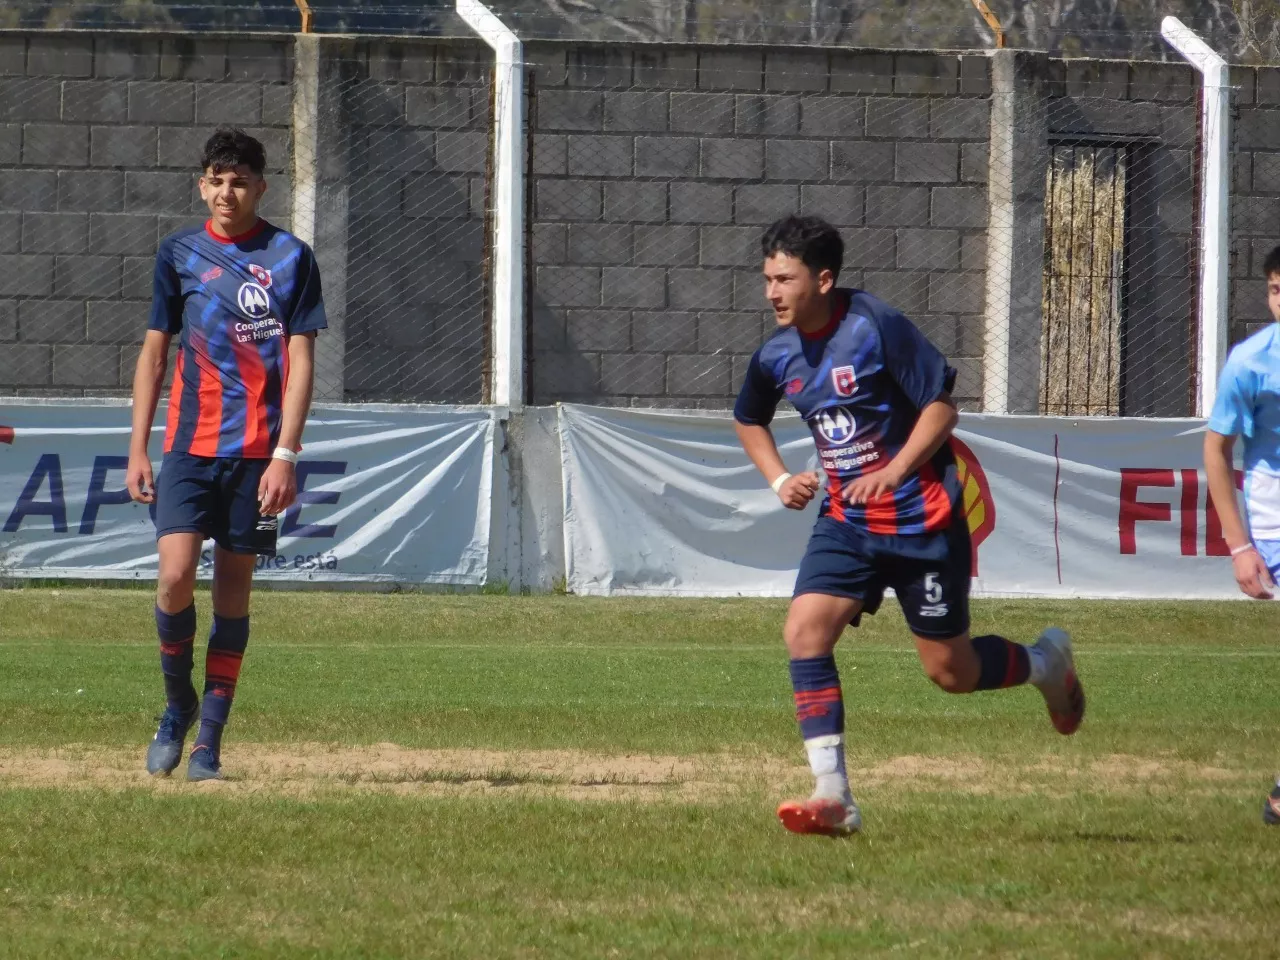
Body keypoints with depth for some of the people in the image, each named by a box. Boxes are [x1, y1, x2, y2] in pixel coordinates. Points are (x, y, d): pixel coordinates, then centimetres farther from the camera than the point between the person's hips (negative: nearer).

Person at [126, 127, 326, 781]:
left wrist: (285, 454, -12)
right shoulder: (179, 254, 7)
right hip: (189, 445, 1)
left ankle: (209, 740, 10)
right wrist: (138, 449, 6)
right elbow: (154, 353, 12)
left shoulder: (290, 258, 1)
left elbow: (300, 361, -3)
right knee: (175, 575, -15)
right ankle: (177, 704, 9)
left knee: (234, 591, 2)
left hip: (258, 450, -1)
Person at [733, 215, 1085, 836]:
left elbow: (942, 405, -14)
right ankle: (833, 798, -17)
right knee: (804, 632, -17)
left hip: (922, 523, -5)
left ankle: (1045, 661, 35)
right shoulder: (777, 356, 1)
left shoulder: (877, 328, -17)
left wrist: (894, 471, -24)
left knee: (951, 672, 2)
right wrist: (779, 479, 5)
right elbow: (749, 420, 21)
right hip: (846, 523, 5)